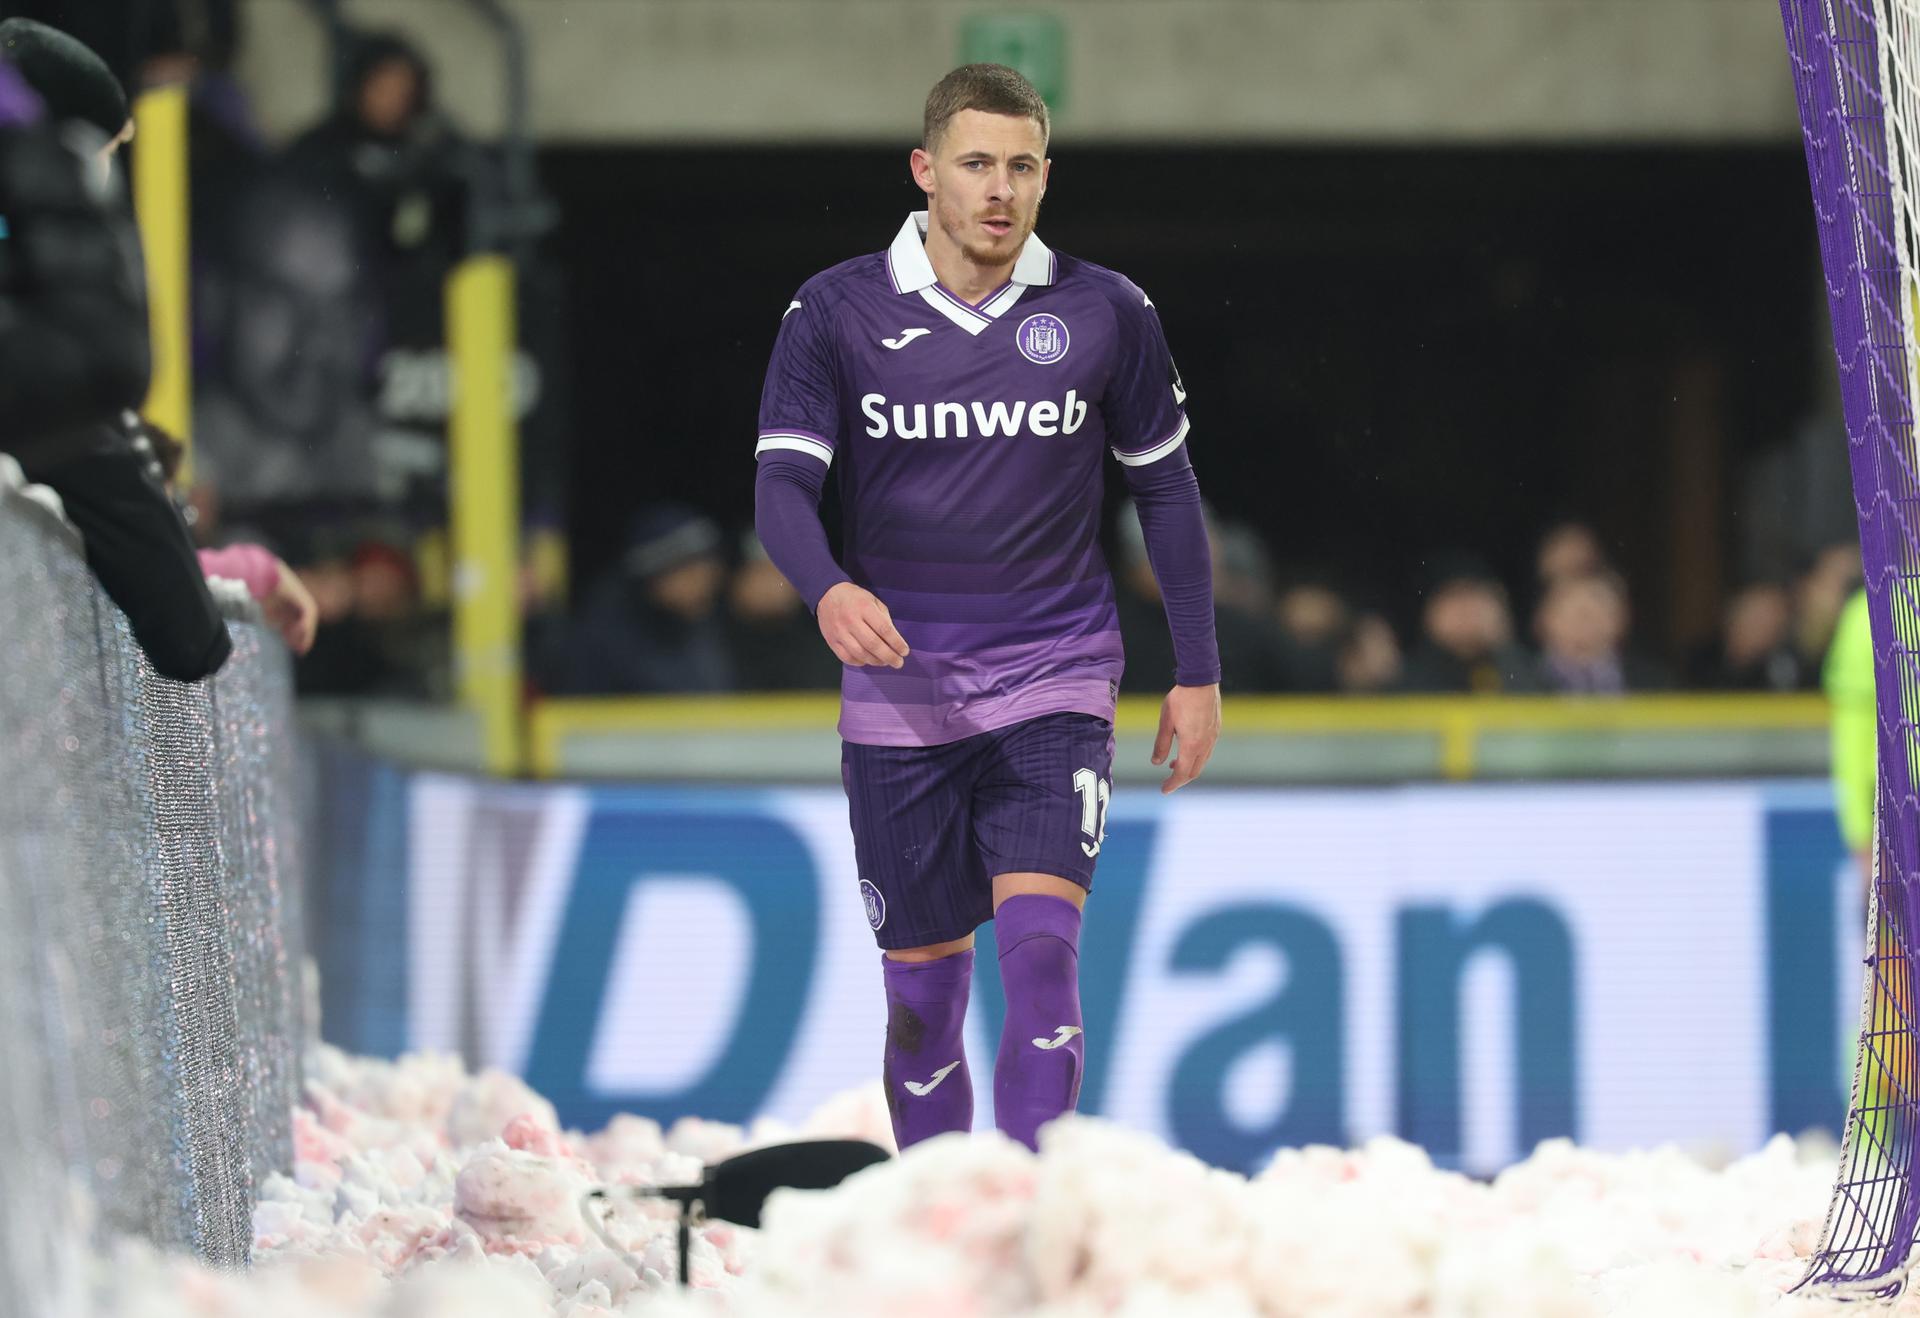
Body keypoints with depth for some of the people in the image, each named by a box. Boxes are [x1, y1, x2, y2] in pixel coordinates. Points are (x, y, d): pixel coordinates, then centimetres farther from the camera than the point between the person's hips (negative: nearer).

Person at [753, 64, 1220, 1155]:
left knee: (1042, 946, -18)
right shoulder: (836, 314, -2)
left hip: (1055, 684, -1)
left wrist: (1198, 672, 10)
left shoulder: (1106, 314, 1)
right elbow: (783, 483, -9)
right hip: (901, 688, 1)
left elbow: (1166, 486, 11)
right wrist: (829, 589, -31)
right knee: (923, 982, 6)